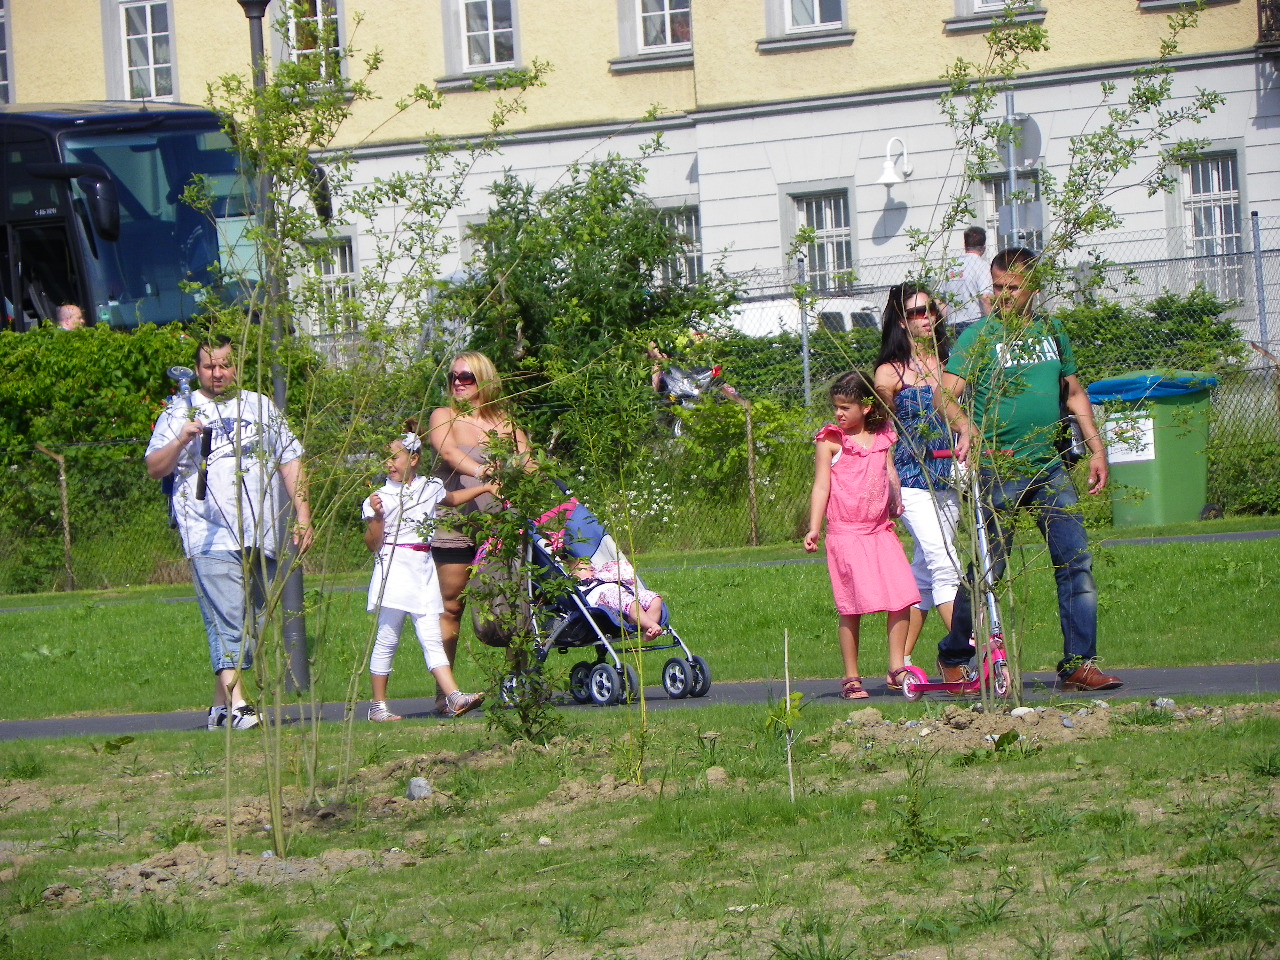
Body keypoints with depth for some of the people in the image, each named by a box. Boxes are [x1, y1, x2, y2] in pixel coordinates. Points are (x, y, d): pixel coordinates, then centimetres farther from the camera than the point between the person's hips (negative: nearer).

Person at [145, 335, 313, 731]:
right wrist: (182, 441, -15)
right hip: (212, 535, -4)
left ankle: (220, 703, 14)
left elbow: (290, 459, 17)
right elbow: (154, 468, 3)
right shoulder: (180, 412, 8)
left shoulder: (260, 406, 18)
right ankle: (237, 706, -21)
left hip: (263, 535, 4)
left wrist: (303, 514, 8)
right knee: (228, 622, -15)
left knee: (251, 622, 5)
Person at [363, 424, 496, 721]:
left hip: (423, 572, 4)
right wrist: (377, 516, -19)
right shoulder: (381, 496, -2)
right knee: (387, 640, -1)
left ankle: (453, 697, -15)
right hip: (393, 569, -4)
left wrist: (485, 488, 30)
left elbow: (452, 499, 35)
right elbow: (373, 544, -3)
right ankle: (378, 705, 4)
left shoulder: (429, 488, 11)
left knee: (431, 638, -3)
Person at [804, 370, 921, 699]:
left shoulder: (882, 439, 12)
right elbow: (821, 486, -2)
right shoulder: (831, 441, 1)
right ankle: (851, 678, 3)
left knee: (902, 598, -8)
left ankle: (896, 666, 1)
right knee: (851, 608, -4)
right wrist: (814, 528, -9)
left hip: (881, 531, 4)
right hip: (845, 533, -4)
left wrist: (897, 500, 2)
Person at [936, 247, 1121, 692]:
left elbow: (1074, 392, 22)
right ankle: (952, 657, 19)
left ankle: (1078, 664, -2)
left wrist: (1097, 448, 14)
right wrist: (964, 425, -33)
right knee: (988, 568, 0)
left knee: (1076, 559, -5)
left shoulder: (1050, 332, 12)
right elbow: (945, 393, -14)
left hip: (1048, 468, 5)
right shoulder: (980, 336, -4)